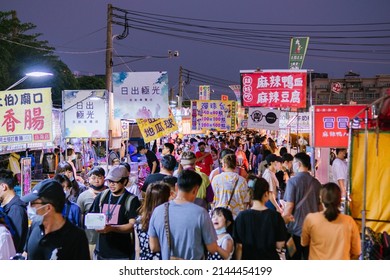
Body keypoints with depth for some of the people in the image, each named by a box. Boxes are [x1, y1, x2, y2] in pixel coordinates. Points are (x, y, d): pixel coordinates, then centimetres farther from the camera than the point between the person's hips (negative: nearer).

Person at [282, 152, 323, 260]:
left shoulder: (293, 181, -11)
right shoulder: (316, 183, 5)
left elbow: (289, 206, -14)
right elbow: (320, 206, 11)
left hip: (296, 228, -5)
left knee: (293, 260, 5)